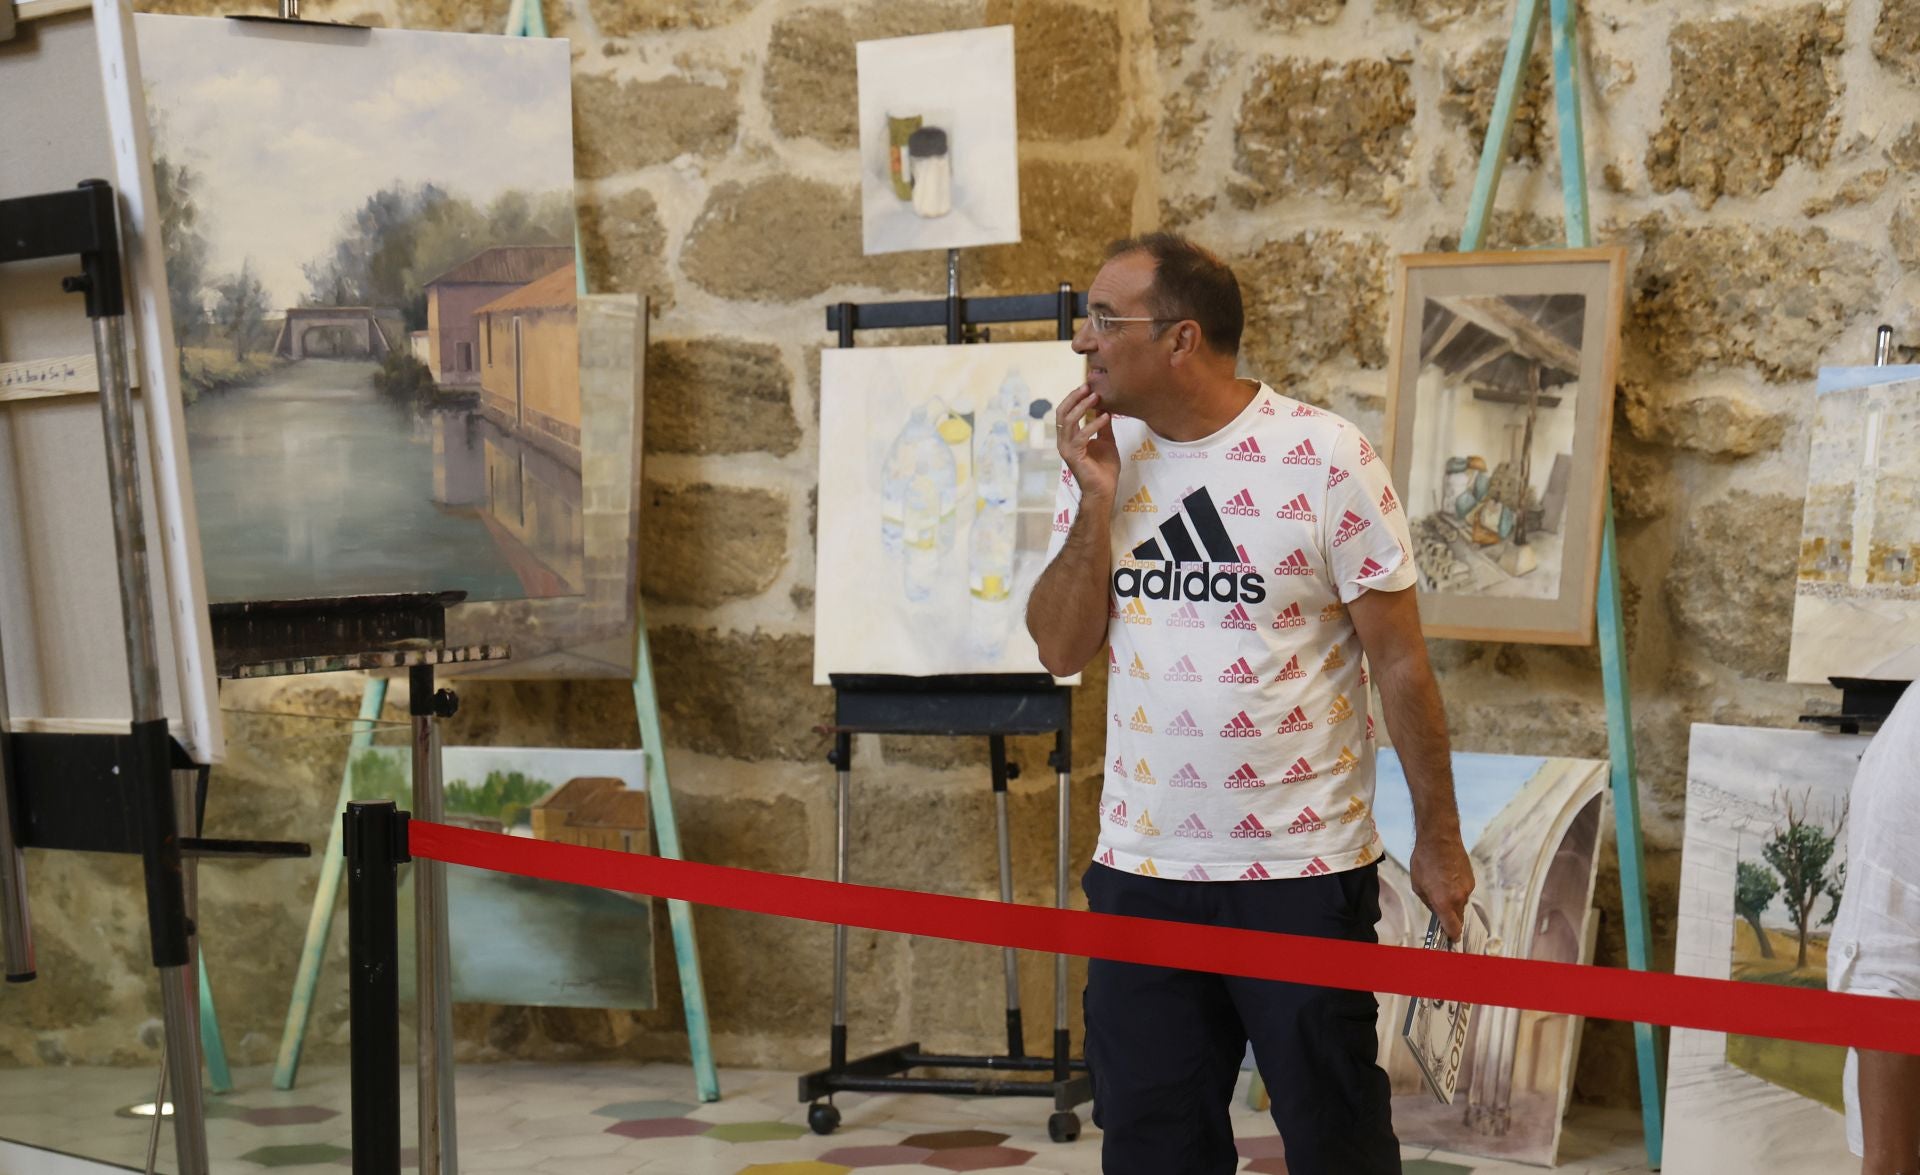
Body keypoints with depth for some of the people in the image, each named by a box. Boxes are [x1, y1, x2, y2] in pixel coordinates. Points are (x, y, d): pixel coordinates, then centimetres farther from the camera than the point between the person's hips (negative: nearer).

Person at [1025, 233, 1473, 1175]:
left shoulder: (1326, 459, -11)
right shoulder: (1103, 455, 4)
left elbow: (1399, 662, -7)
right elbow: (1060, 648, 0)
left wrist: (1437, 840, -5)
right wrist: (1098, 499, -11)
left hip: (1303, 870, -5)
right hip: (1141, 868, 5)